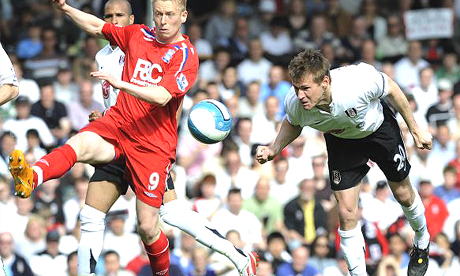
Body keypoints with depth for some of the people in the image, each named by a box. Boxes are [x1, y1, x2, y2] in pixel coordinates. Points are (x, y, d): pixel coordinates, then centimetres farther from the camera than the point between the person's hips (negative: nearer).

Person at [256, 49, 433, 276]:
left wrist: (415, 130, -12)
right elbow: (292, 124, -5)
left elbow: (391, 89, -20)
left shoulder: (359, 81, -44)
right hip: (341, 142, 1)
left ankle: (421, 243, 49)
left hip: (379, 128, -1)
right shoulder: (294, 103, -33)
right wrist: (274, 149, -22)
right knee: (346, 214, -7)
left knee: (403, 195, 17)